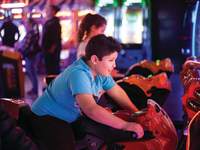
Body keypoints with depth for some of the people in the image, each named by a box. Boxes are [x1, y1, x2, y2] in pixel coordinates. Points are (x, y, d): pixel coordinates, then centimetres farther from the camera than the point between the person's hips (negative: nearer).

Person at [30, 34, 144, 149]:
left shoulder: (100, 71, -6)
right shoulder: (79, 74, -32)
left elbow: (118, 92, 6)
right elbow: (91, 110, -43)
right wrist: (125, 125, -44)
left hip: (72, 117, 8)